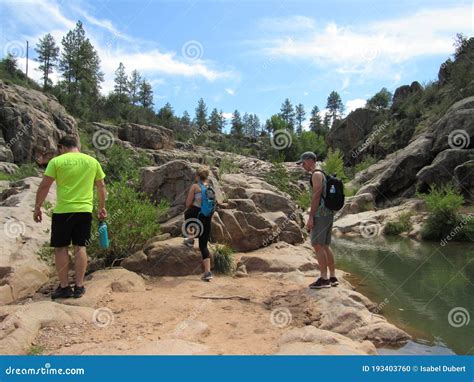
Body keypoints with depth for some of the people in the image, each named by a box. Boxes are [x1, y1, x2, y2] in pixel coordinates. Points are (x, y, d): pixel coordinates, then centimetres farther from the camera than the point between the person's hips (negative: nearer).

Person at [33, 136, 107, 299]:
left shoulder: (56, 161, -2)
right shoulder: (92, 161, 7)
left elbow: (44, 186, -4)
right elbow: (101, 186, 12)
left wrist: (37, 207, 6)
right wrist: (102, 207, 22)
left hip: (63, 211, -3)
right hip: (85, 210, 3)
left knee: (61, 248, 8)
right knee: (80, 247, 8)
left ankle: (64, 287, 13)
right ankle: (79, 286, 12)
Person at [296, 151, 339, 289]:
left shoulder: (316, 174, -9)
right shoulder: (322, 174, 22)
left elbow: (316, 196, -18)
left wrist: (311, 217, -19)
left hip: (321, 214, -10)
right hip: (328, 213, 10)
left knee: (317, 245, -8)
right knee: (325, 246, 12)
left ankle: (324, 279, -6)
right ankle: (333, 277, 16)